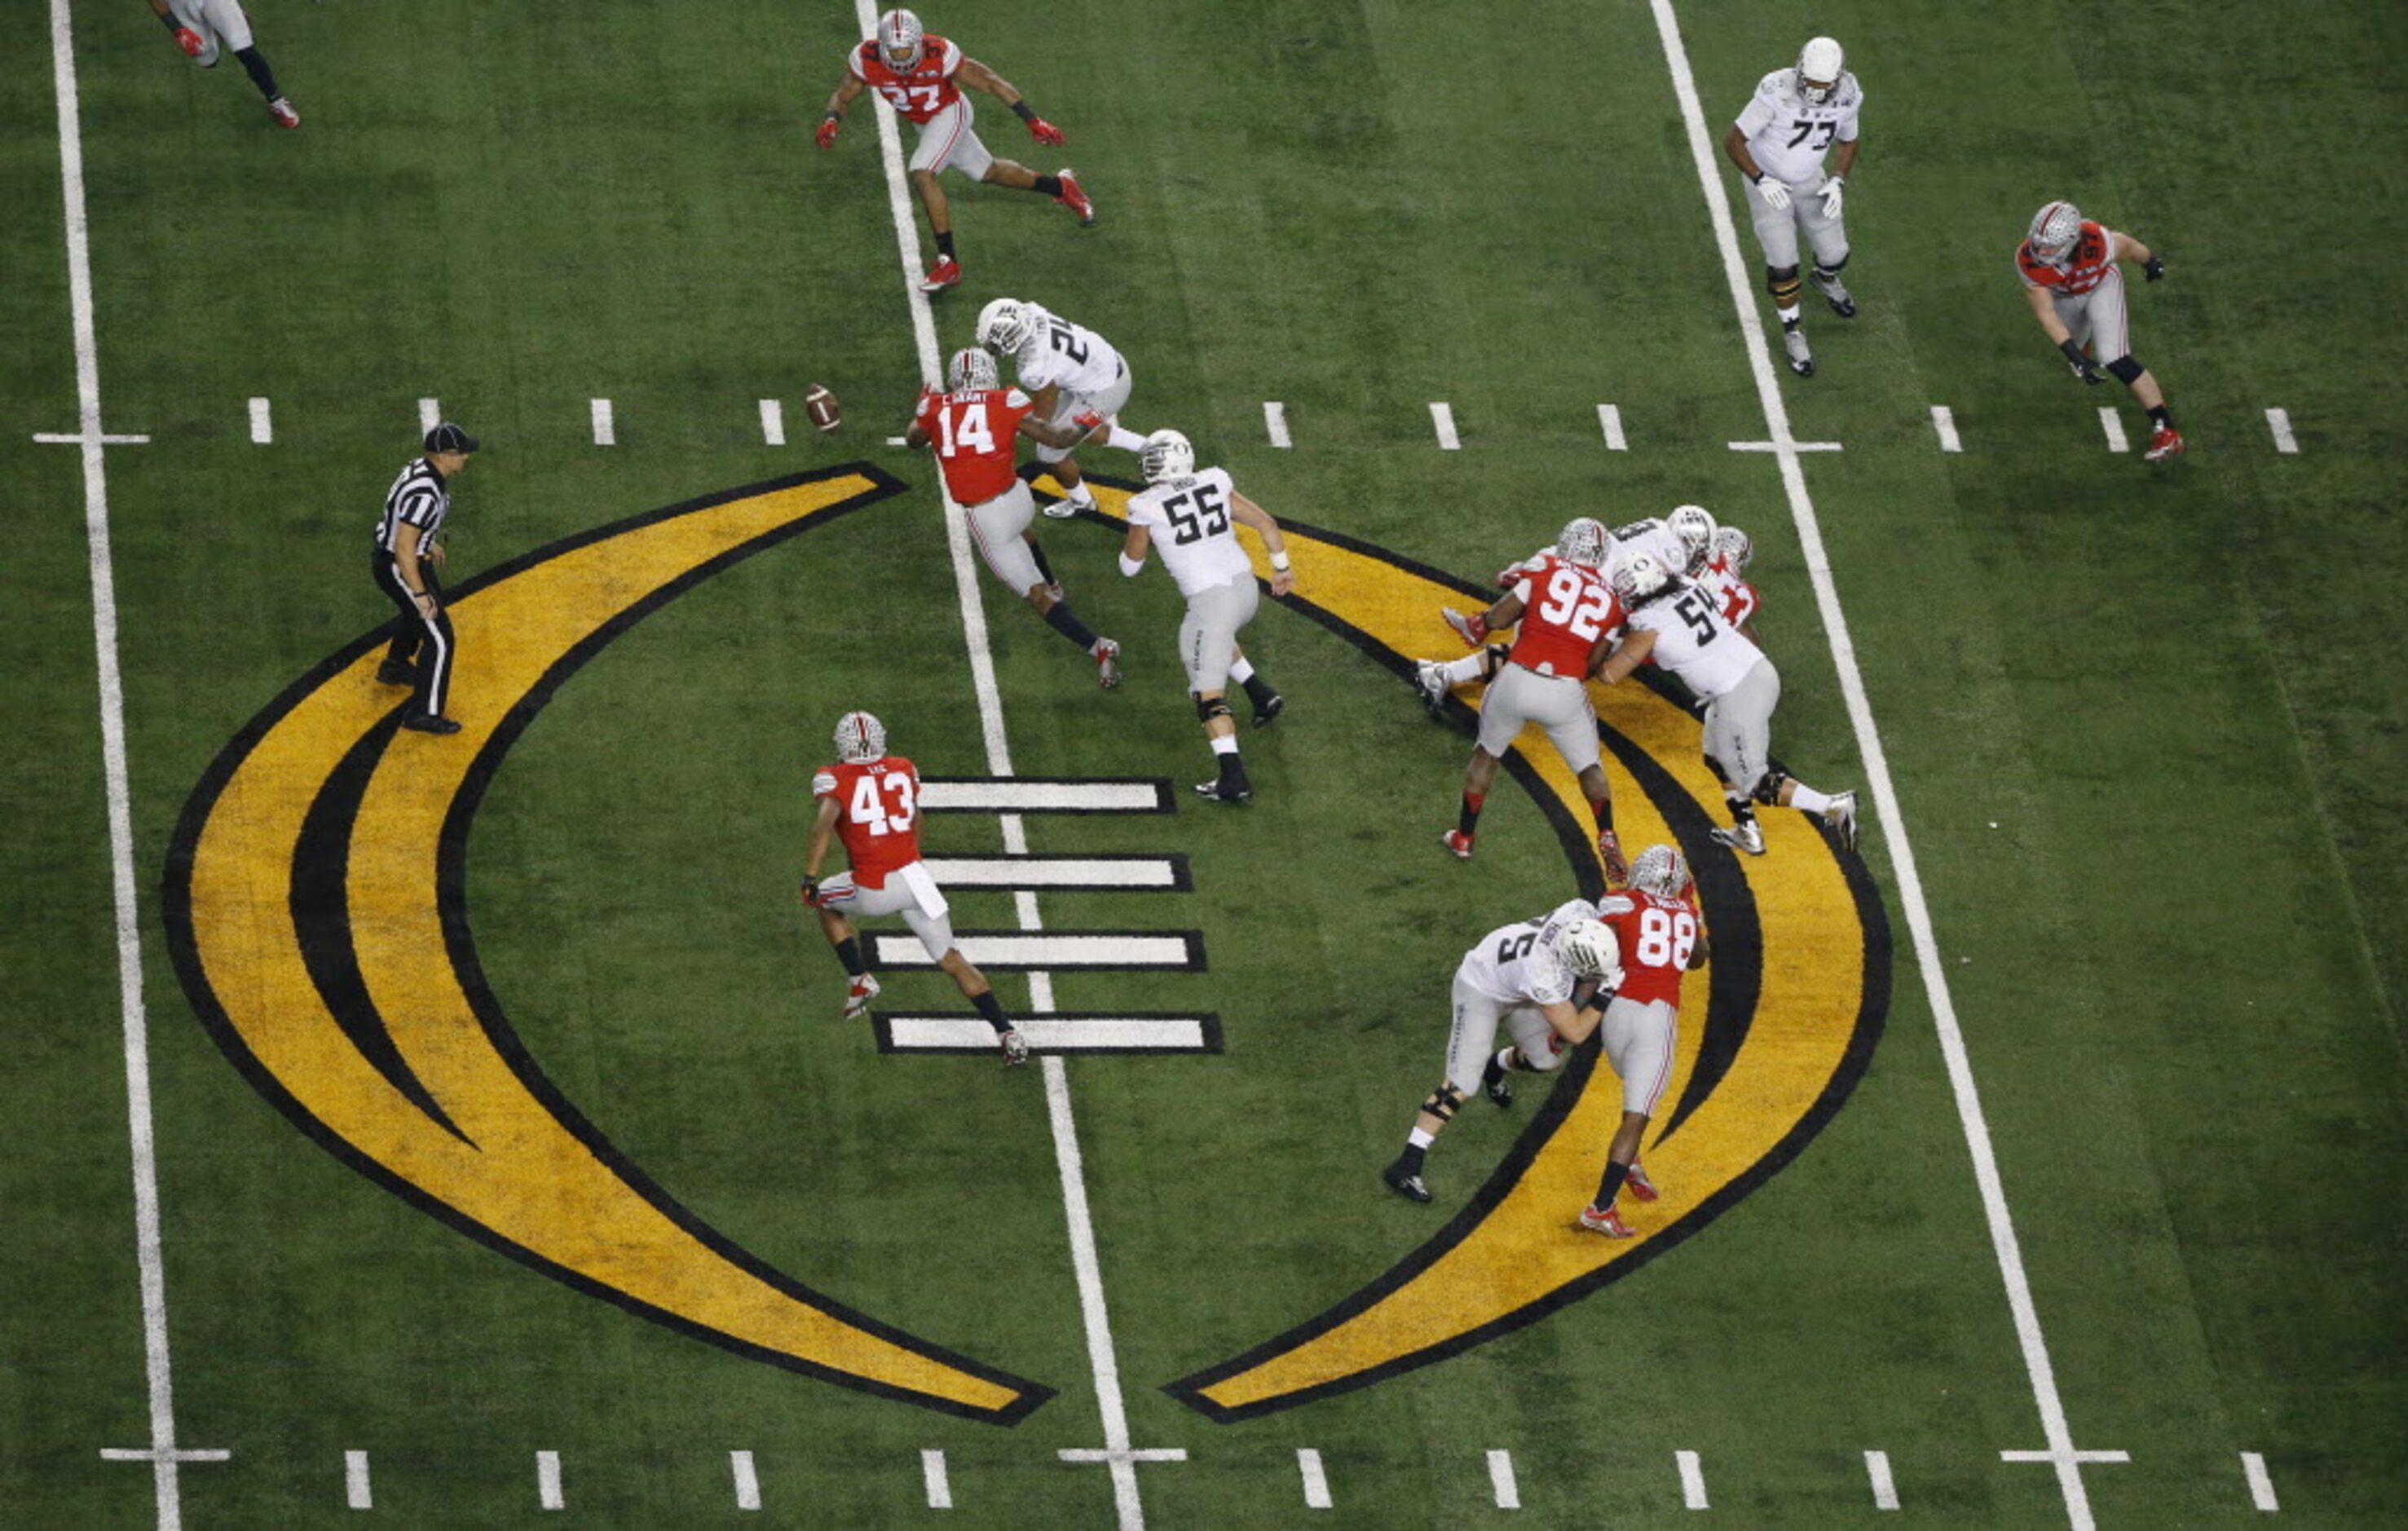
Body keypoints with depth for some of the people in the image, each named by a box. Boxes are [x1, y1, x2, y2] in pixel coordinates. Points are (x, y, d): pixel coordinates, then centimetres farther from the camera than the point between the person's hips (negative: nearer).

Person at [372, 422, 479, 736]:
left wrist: (430, 543, 32)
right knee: (439, 638, -7)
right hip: (398, 568, -10)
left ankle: (395, 666, 58)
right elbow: (404, 549, -31)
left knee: (423, 611, 35)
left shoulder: (422, 467, -3)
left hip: (414, 557, 10)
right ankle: (424, 713, -4)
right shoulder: (424, 494, -34)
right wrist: (419, 593, -26)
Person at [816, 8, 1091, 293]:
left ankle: (948, 262, -17)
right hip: (922, 122, 5)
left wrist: (1033, 122, -23)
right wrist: (831, 121, -36)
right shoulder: (867, 61, -26)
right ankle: (1060, 187, 43)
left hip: (950, 113, -5)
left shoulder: (939, 55, -35)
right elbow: (842, 97, -11)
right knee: (989, 173, 19)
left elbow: (991, 83, -24)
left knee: (922, 174, -25)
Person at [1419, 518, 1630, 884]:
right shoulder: (1612, 601, 10)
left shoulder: (1545, 569, 3)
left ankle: (1463, 837, 32)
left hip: (1517, 684, -1)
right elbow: (1595, 665, 8)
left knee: (1486, 754, 24)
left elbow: (1499, 618, 0)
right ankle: (1607, 837, 3)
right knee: (1590, 767, 22)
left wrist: (1476, 625, 21)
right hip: (1566, 693, 1)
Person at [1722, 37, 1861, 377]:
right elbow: (1733, 141, -23)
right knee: (1783, 264, -6)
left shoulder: (1847, 97, -18)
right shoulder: (1777, 94, -32)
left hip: (1809, 183, 4)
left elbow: (1849, 141, 4)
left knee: (1835, 253, 9)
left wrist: (1838, 182, -10)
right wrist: (1761, 180, -29)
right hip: (1768, 183, -4)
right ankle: (1792, 333, 17)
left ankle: (1826, 279, 48)